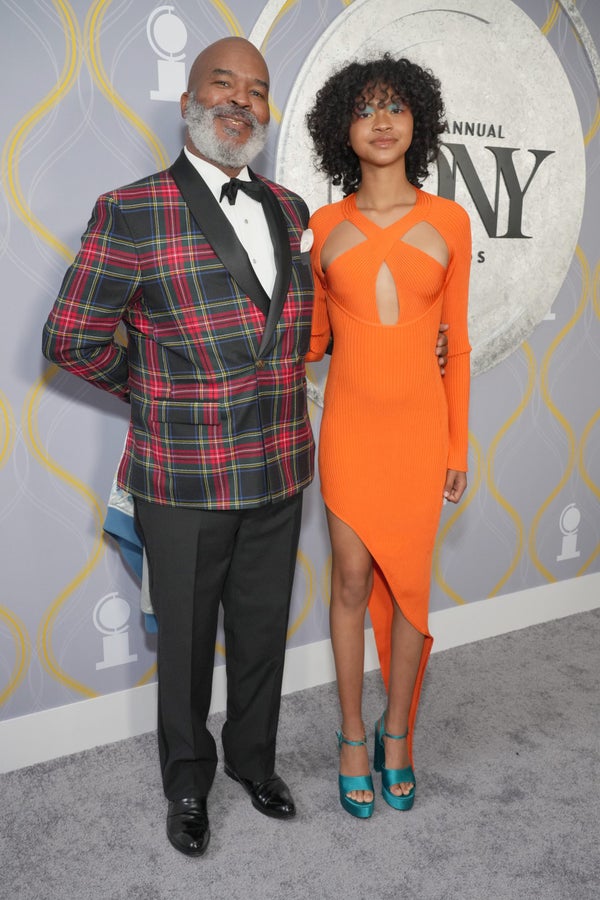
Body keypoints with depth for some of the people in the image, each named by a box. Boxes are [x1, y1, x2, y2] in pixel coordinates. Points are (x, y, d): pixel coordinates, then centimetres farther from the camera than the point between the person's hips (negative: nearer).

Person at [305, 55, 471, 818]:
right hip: (349, 421, 0)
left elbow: (456, 341, 4)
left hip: (419, 421, 0)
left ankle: (397, 735, 28)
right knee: (353, 581, 7)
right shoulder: (323, 226, 2)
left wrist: (459, 443, 3)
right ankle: (353, 737, 26)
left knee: (409, 583, 7)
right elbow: (314, 339, 9)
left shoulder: (447, 221, 2)